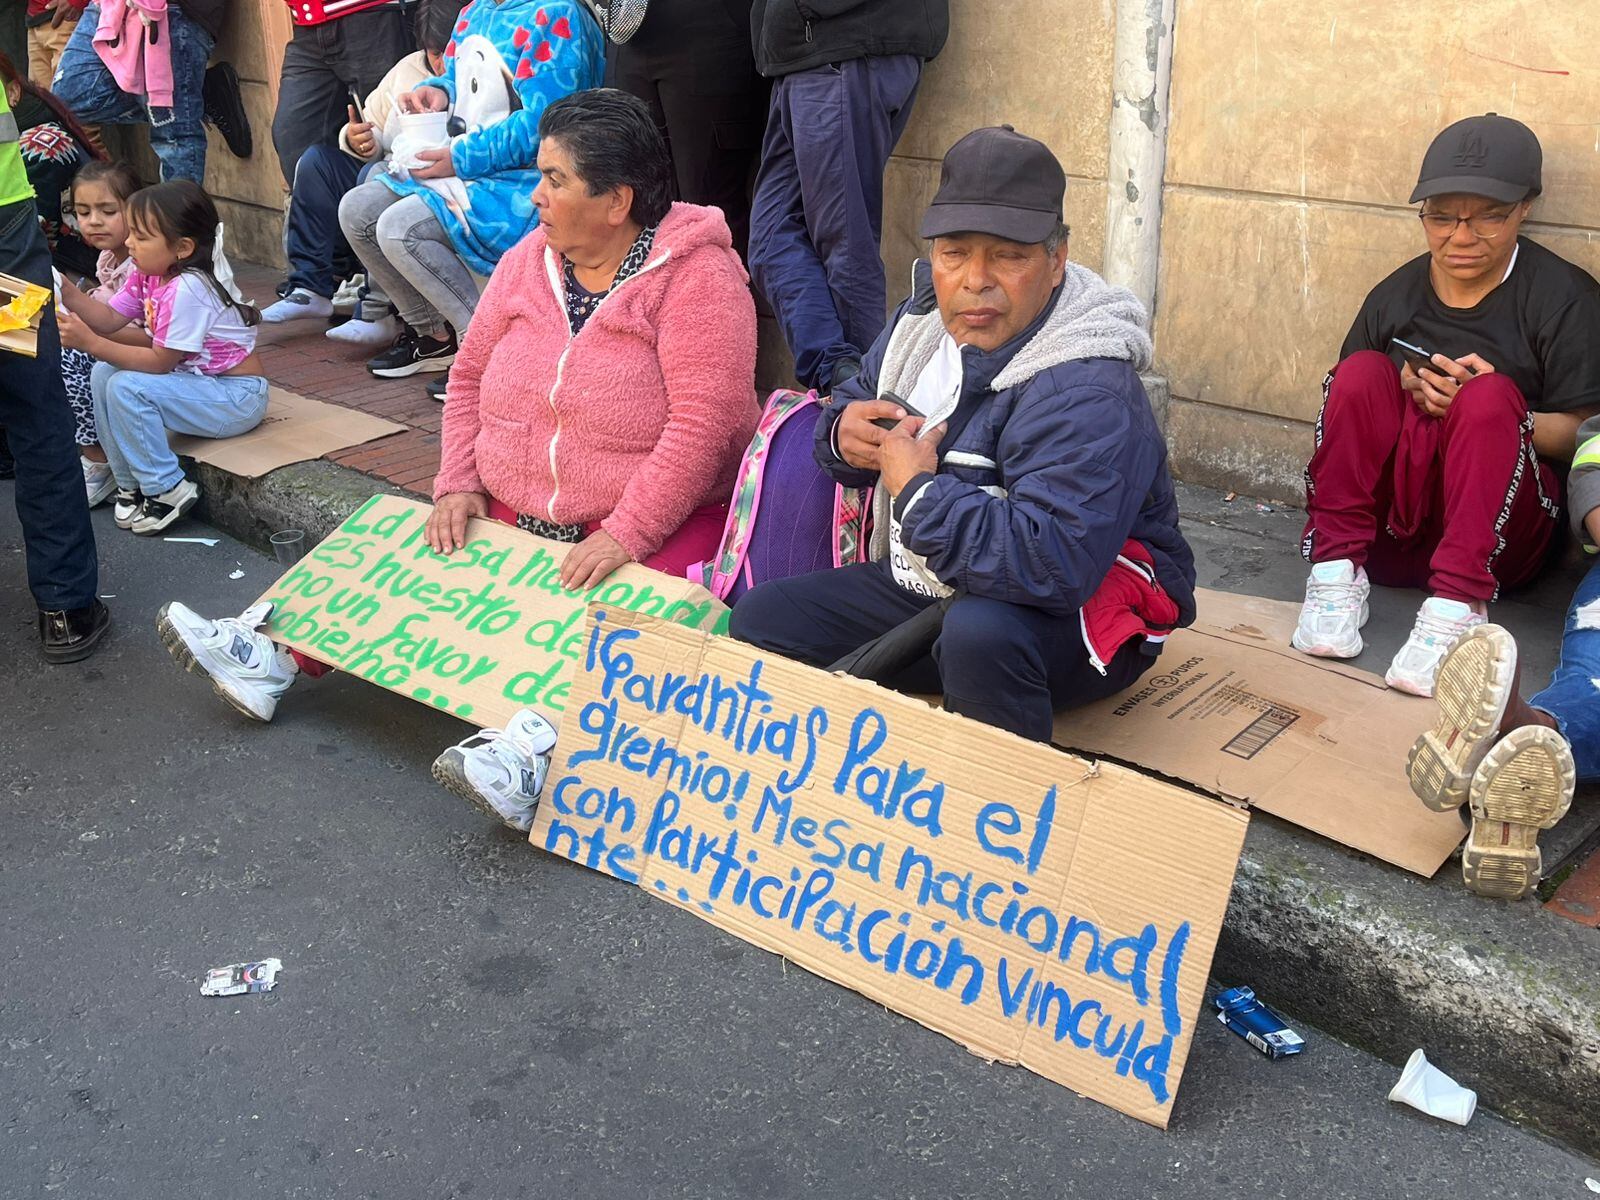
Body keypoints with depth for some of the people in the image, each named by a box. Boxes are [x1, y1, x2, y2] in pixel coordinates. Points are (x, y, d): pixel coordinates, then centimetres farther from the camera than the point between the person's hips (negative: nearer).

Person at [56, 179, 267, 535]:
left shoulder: (187, 288, -25)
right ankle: (130, 482, 11)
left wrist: (90, 342, -23)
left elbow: (160, 362, -22)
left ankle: (166, 489, -8)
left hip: (237, 397, -10)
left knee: (127, 388, -23)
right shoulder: (148, 275, 2)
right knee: (103, 374, 2)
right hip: (199, 379, 10)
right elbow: (110, 319, 0)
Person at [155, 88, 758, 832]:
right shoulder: (531, 259, 7)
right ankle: (275, 654, 0)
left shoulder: (695, 276, -14)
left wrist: (624, 535, -28)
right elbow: (472, 374, 14)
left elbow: (703, 422, -22)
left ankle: (538, 740, -50)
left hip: (661, 521, -7)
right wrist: (457, 485, -1)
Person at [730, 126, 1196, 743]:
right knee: (759, 618, 0)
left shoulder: (1087, 393, -28)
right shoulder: (927, 319, 0)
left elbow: (1051, 563, -41)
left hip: (1076, 615, -8)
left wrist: (917, 491, -28)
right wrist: (844, 432, -8)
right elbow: (854, 398, 19)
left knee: (979, 634, -40)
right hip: (928, 587, 8)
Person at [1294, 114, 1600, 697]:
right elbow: (1350, 404, 12)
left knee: (1489, 397, -29)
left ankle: (1455, 606, -37)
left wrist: (1497, 413, -22)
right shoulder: (1394, 296, 7)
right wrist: (1402, 393, -9)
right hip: (1390, 519, 3)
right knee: (1363, 372, -19)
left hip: (1501, 534, -2)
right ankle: (1337, 572, -23)